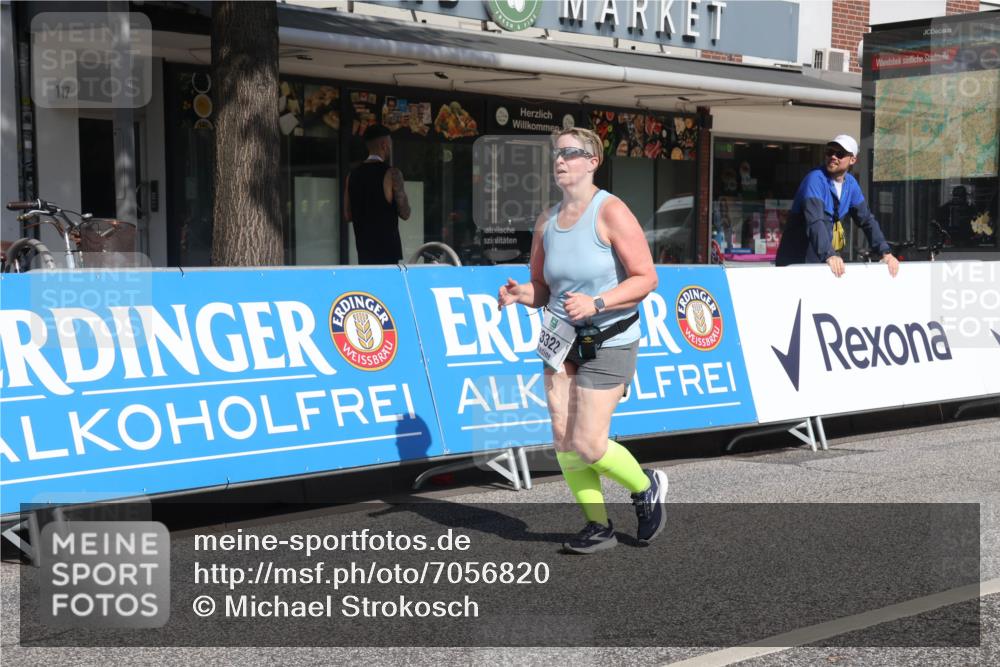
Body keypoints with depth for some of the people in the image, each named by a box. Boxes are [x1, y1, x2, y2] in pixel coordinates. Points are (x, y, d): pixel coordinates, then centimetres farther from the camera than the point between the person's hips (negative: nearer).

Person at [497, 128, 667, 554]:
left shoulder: (611, 212, -12)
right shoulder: (546, 223, 6)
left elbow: (646, 279, -14)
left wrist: (596, 303, -25)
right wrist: (519, 294, -8)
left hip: (608, 343, -6)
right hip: (562, 341, 6)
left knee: (587, 446, -8)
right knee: (563, 441, 1)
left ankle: (647, 488, 21)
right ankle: (598, 526, 18)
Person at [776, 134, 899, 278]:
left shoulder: (851, 184, 5)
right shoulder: (816, 179, -16)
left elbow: (866, 220, 9)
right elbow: (814, 221, -29)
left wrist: (885, 252, -3)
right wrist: (829, 255, -42)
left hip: (826, 260, 7)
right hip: (797, 261, -6)